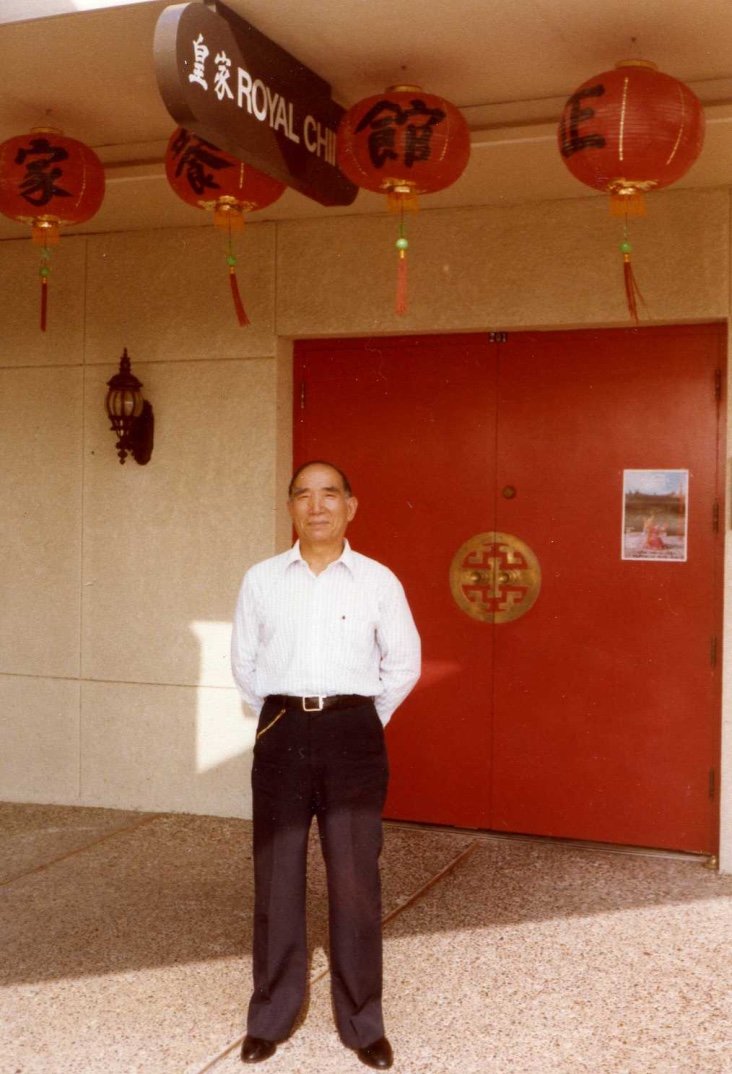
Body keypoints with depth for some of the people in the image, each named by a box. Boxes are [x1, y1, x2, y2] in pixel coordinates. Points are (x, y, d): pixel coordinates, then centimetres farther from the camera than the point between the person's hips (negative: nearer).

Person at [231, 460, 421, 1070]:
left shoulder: (378, 581, 0)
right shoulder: (261, 580, 3)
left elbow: (404, 664, 7)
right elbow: (244, 662, 11)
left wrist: (362, 720, 8)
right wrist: (282, 719, 9)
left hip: (353, 735, -1)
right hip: (282, 734, 1)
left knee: (356, 880, 5)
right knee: (276, 877, 9)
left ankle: (363, 1023, 20)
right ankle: (270, 1016, 25)